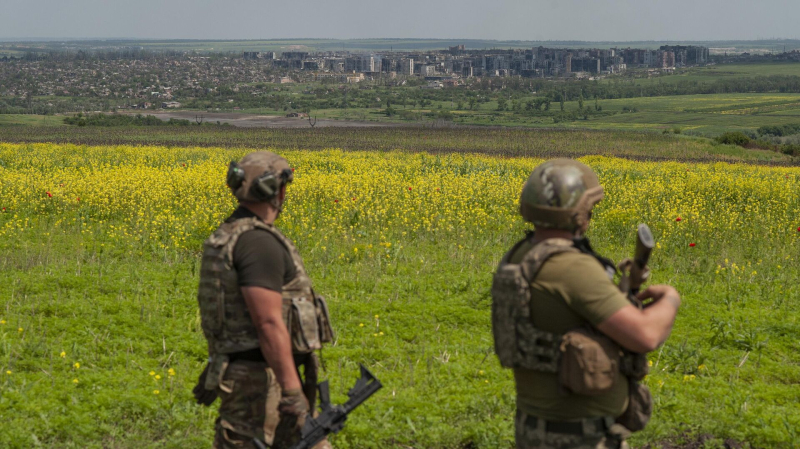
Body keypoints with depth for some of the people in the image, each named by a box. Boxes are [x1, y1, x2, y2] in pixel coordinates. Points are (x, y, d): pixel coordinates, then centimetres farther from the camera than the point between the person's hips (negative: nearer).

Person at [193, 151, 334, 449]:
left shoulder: (230, 235, 13)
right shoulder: (259, 242, -19)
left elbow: (227, 311, 20)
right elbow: (269, 323, -25)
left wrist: (215, 367, 28)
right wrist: (292, 393, -24)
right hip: (260, 382, -11)